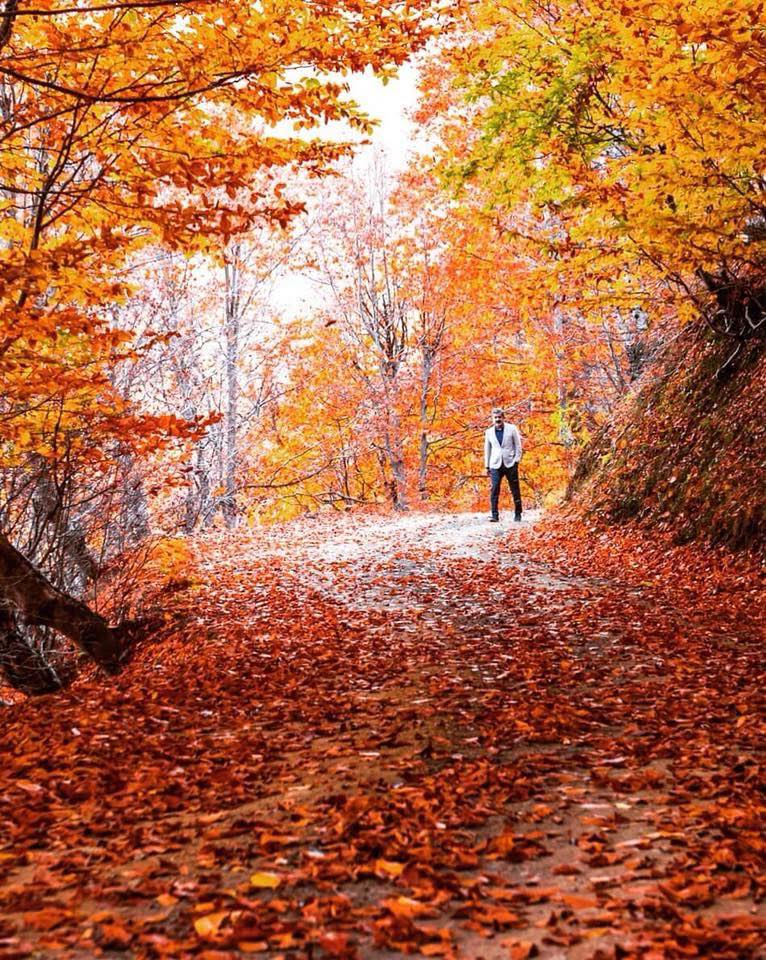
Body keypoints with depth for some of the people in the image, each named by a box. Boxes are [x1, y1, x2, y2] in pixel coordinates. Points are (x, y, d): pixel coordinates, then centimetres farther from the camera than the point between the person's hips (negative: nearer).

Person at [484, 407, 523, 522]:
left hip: (510, 464, -1)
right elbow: (487, 449, 14)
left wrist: (516, 460, -6)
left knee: (515, 490, 4)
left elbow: (518, 446, 3)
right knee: (494, 490, -8)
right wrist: (487, 466, 11)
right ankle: (494, 515, -6)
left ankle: (517, 514, 14)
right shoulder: (489, 432, 9)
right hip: (495, 465, 1)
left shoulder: (512, 428, 2)